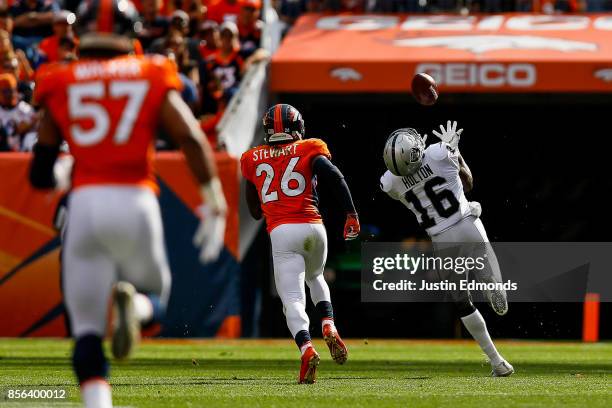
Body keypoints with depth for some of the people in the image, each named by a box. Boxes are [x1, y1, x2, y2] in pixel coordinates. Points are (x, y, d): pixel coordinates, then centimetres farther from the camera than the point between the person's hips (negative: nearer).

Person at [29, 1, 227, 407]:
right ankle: (132, 304, -16)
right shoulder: (152, 79, 9)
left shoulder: (60, 86, 11)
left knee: (87, 333, 6)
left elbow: (40, 176, 12)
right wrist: (214, 200, -1)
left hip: (85, 204, 1)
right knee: (154, 296, 22)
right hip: (136, 201, -1)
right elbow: (191, 138, -5)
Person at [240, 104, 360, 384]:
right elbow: (335, 177, -8)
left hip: (281, 233, -1)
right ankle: (328, 327, 5)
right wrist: (351, 215, -6)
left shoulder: (253, 159, 16)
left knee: (292, 298, -5)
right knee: (314, 277, 30)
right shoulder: (309, 150, 10)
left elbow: (255, 211, 24)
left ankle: (306, 349, -31)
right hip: (313, 227, 1)